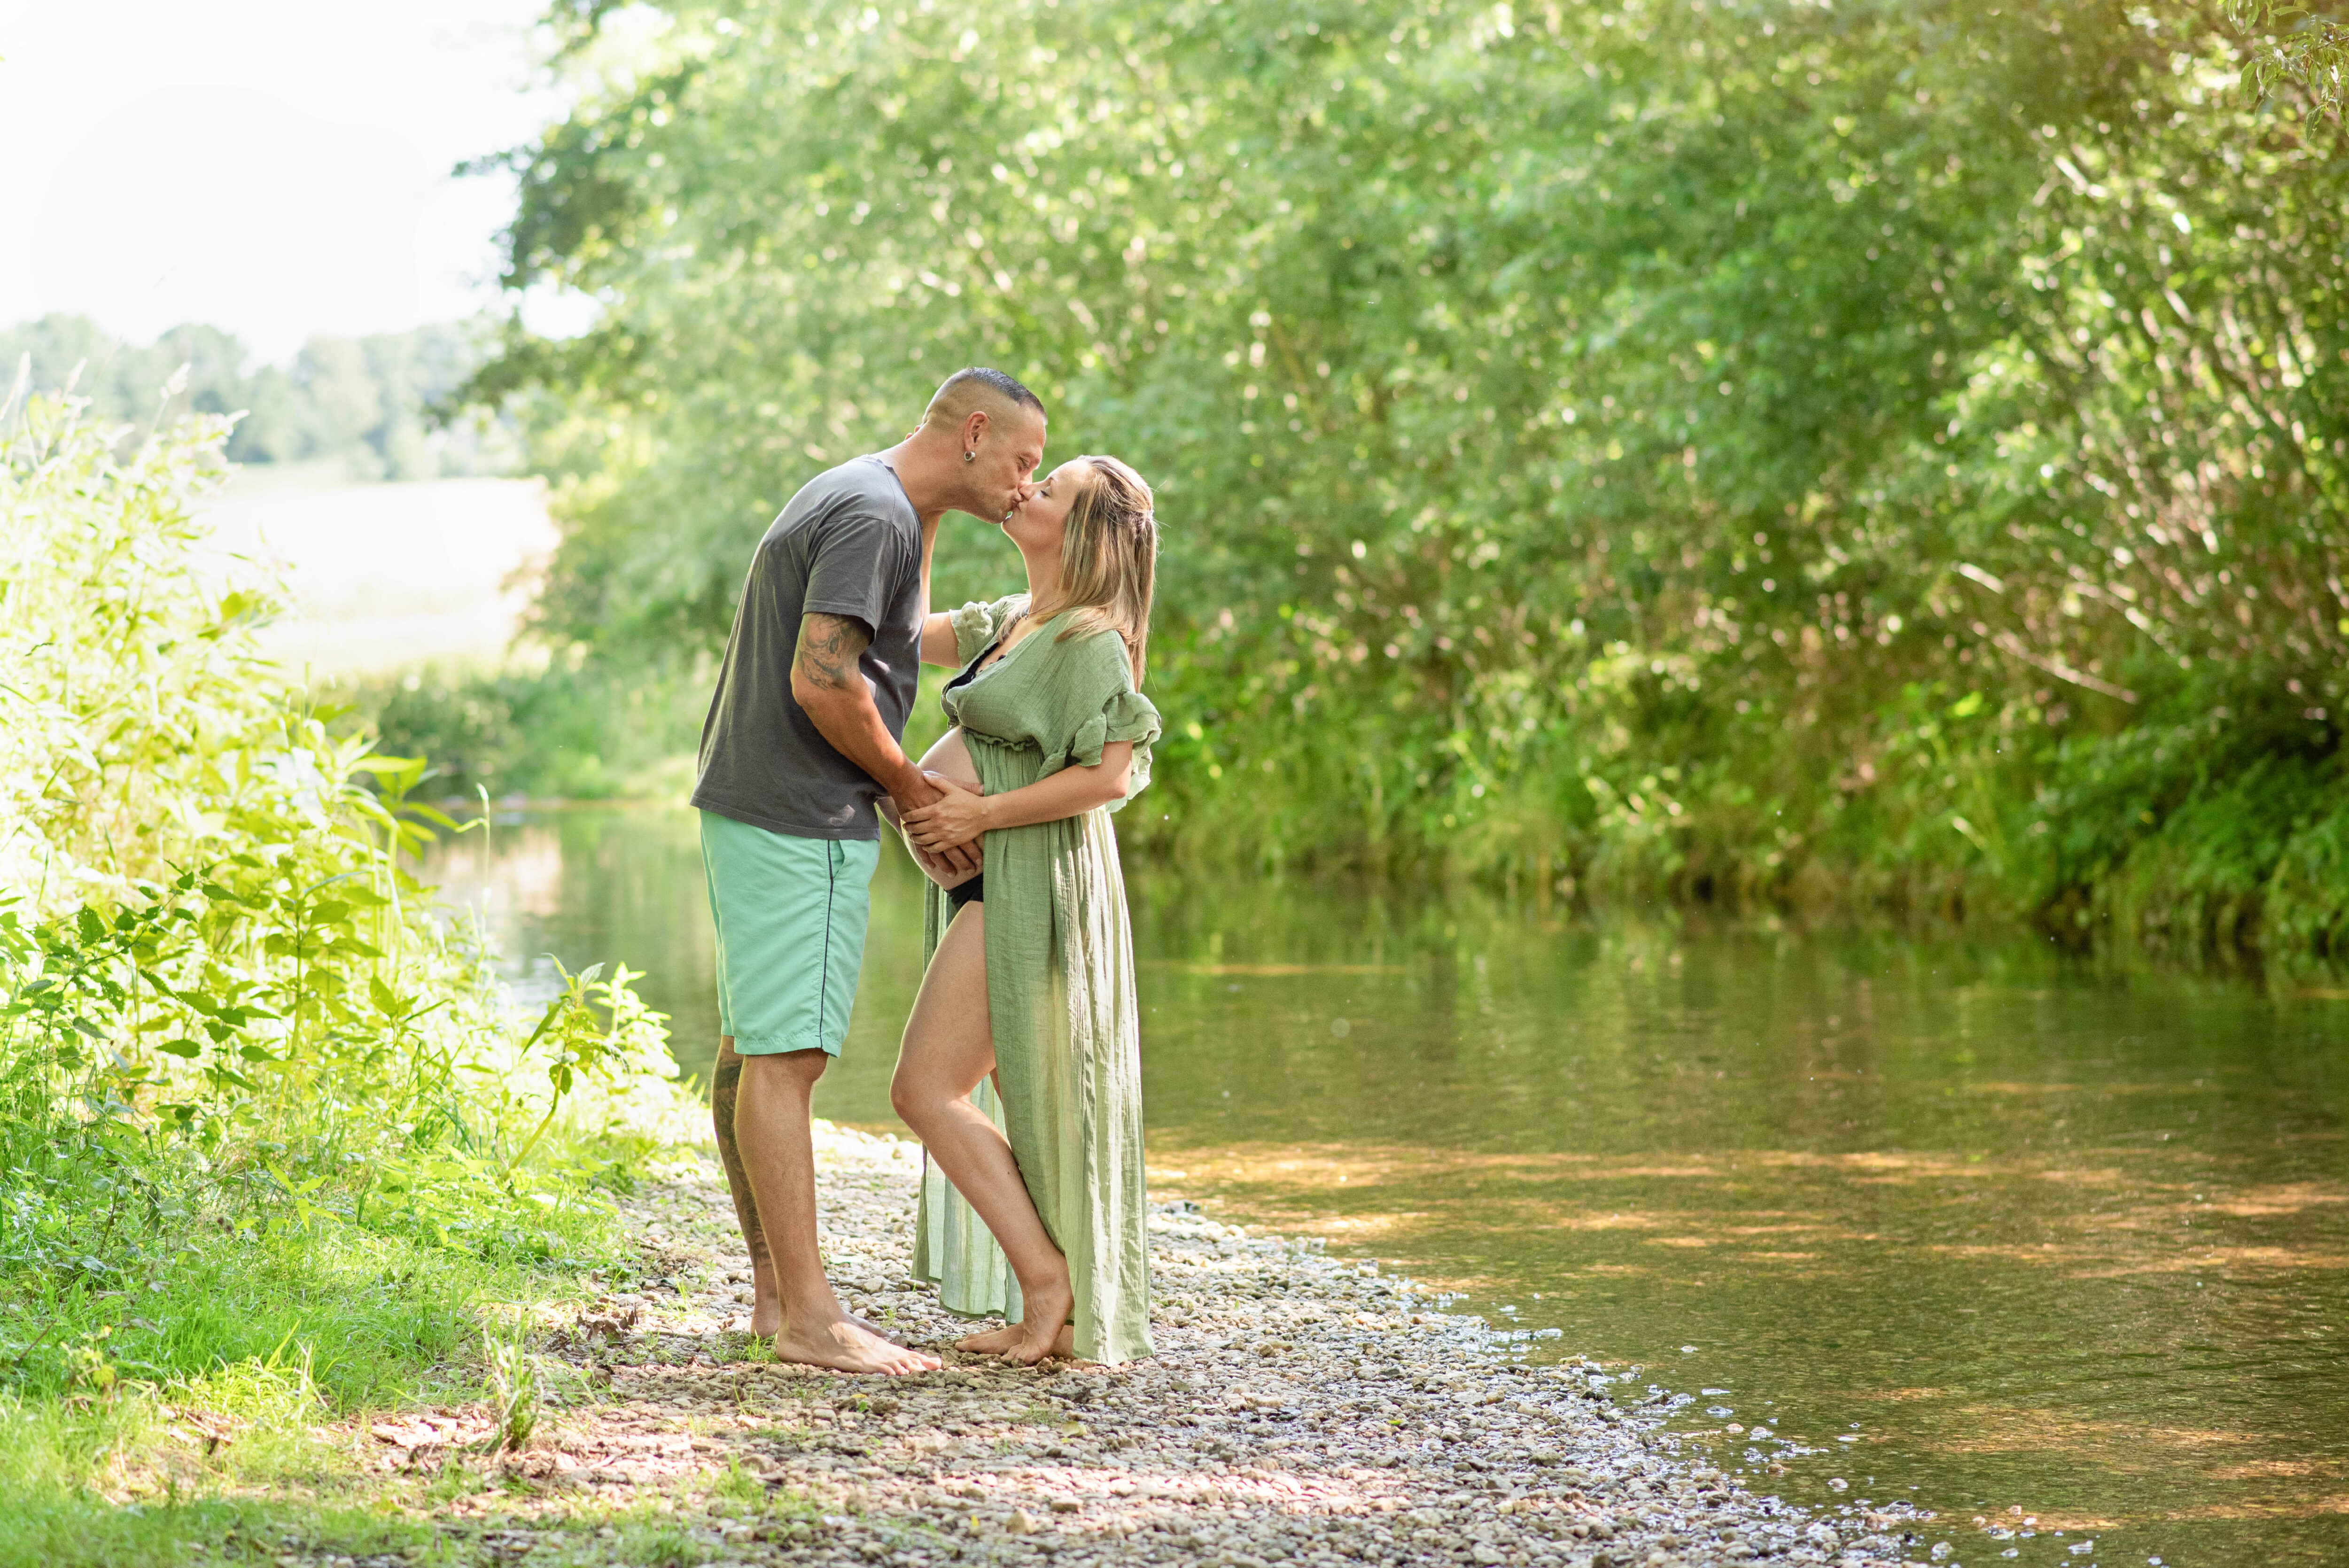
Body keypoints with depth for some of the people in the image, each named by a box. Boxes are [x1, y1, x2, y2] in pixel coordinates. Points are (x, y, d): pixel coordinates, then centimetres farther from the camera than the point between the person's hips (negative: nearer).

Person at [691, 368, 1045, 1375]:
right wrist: (909, 787, -9)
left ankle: (775, 1287, 19)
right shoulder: (873, 515, -15)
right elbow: (821, 684, -21)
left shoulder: (860, 498, 18)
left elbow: (894, 640, 31)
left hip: (754, 809, 11)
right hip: (799, 820, -11)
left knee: (753, 1050, 12)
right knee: (785, 1056, -11)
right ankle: (807, 1315, -12)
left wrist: (932, 520, 19)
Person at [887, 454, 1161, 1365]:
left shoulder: (1088, 639, -14)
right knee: (1022, 1108, 11)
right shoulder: (1012, 622, 14)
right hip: (993, 886, 10)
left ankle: (1046, 1279, -10)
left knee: (927, 1091, -12)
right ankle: (1059, 1314, 14)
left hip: (1031, 881, -10)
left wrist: (980, 814, -19)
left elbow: (1109, 776, -21)